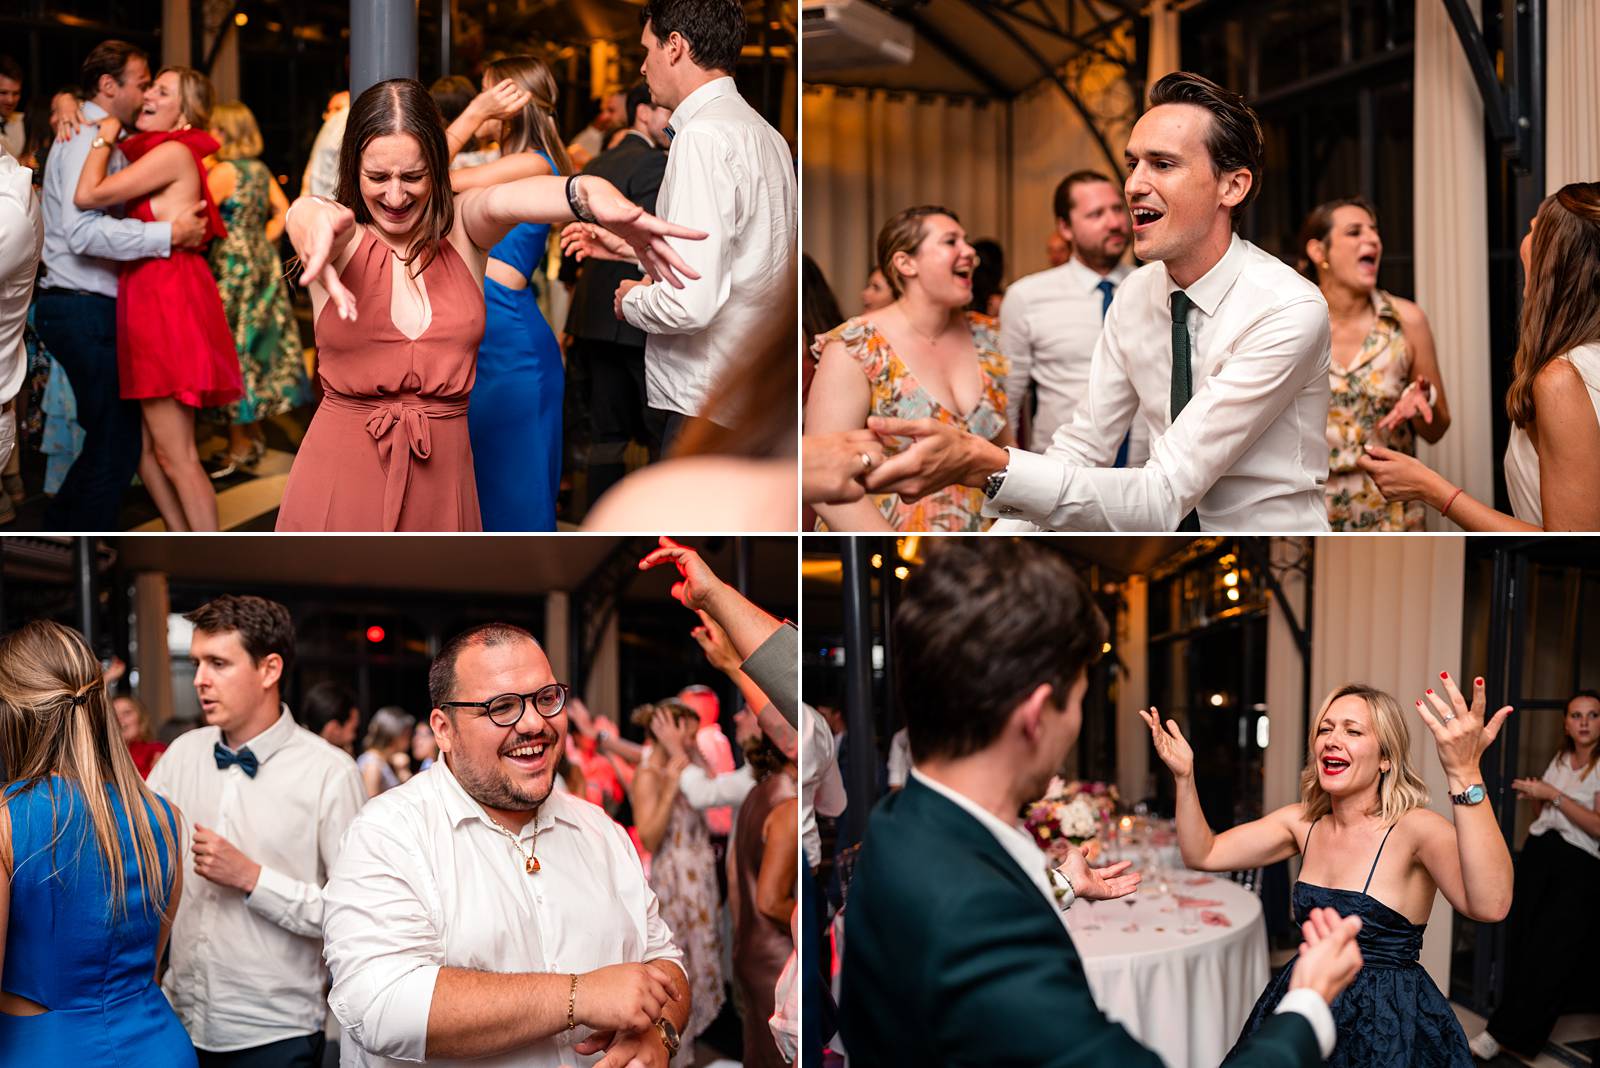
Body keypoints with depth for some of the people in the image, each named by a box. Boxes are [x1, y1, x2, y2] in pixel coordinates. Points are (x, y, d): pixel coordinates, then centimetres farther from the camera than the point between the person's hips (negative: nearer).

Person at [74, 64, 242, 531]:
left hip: (168, 302, -10)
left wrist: (106, 137, -5)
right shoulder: (149, 151, 16)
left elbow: (87, 195, -17)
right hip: (147, 299, 10)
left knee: (174, 455, -6)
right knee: (144, 445, 15)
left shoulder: (174, 152, -12)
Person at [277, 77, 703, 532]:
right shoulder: (344, 239, -4)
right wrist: (315, 220, -54)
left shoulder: (462, 230, -2)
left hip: (441, 477, 2)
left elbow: (504, 201, -25)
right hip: (341, 473, -1)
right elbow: (302, 212, -28)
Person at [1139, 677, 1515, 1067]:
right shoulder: (1303, 822, 1)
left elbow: (1489, 906, -37)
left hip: (1390, 1024, -5)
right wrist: (1184, 776, -13)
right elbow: (1202, 855, 2)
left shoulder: (1415, 827, -18)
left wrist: (1464, 774, -46)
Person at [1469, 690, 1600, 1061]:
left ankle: (1502, 1034, -2)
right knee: (1520, 943, 1)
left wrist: (1553, 795, -16)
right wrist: (1535, 798, 1)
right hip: (1537, 853, 6)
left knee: (1549, 955, -5)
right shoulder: (1559, 760, 14)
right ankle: (1517, 1034, 7)